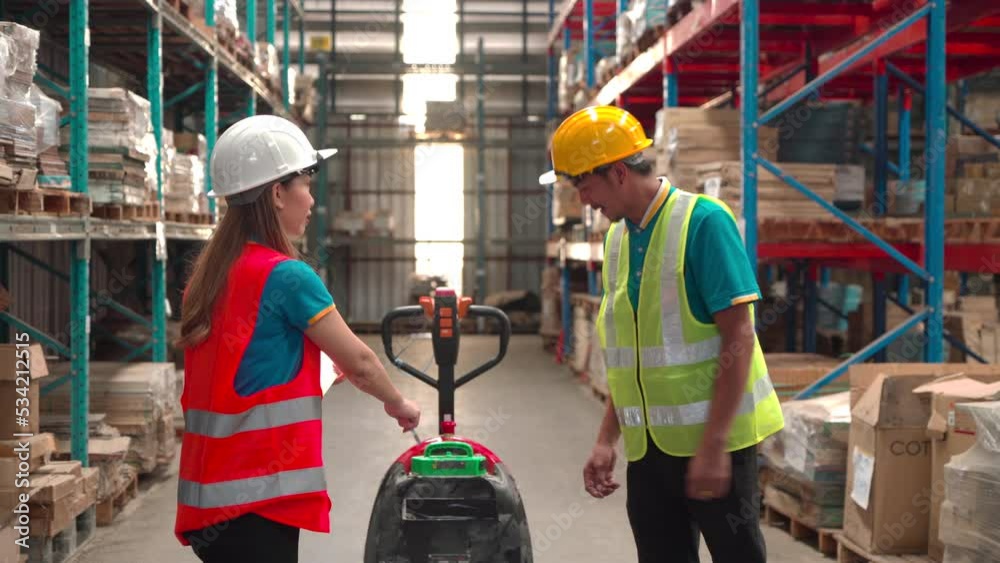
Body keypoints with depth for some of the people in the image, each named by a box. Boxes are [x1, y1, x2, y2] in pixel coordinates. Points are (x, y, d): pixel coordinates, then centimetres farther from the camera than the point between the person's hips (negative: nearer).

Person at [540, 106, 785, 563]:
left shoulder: (703, 221, -13)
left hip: (712, 439, -7)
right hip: (648, 444, 7)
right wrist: (607, 439, 10)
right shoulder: (617, 237, 10)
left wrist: (713, 444, -21)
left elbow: (738, 337, -17)